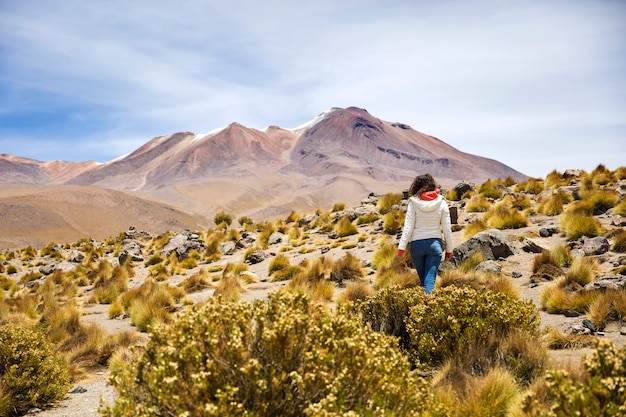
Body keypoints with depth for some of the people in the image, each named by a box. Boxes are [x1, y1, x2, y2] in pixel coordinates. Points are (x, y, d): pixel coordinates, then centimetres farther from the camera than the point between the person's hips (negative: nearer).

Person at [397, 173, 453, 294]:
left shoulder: (413, 203, -3)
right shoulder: (441, 203, 1)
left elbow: (408, 227, -6)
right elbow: (447, 228, 2)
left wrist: (402, 246, -2)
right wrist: (449, 249, 9)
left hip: (417, 244, 0)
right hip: (435, 243, 0)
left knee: (423, 279, 16)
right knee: (430, 280, -3)